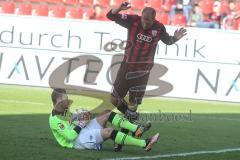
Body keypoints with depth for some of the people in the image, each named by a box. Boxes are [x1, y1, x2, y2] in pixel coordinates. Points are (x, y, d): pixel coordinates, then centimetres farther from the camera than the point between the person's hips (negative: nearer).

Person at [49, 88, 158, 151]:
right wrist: (81, 124, -15)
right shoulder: (55, 120, -16)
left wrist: (81, 116, 4)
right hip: (77, 141, -10)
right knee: (109, 131, -29)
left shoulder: (64, 111, 13)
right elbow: (70, 136, -24)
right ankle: (144, 144, -37)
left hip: (84, 132, 10)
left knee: (107, 114, -6)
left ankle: (137, 129, -23)